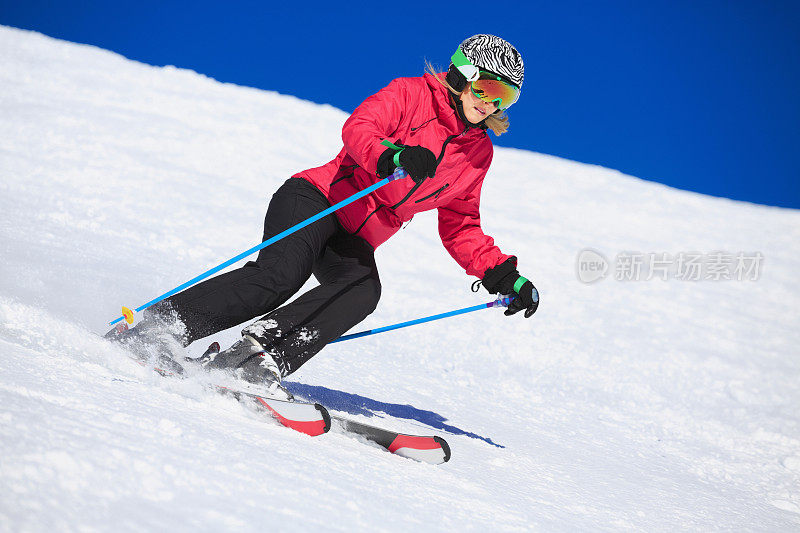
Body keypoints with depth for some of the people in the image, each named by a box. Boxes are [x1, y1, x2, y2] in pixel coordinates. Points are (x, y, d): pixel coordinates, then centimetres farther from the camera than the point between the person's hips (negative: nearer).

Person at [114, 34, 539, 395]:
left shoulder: (478, 153, 13)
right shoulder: (412, 94, -3)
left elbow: (460, 229, 21)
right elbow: (358, 128, -21)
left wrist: (503, 276, 8)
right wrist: (391, 157, -42)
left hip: (356, 242, 5)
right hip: (317, 199, -5)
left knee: (363, 291, -30)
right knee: (282, 275, -32)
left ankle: (262, 360, -40)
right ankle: (149, 331, -27)